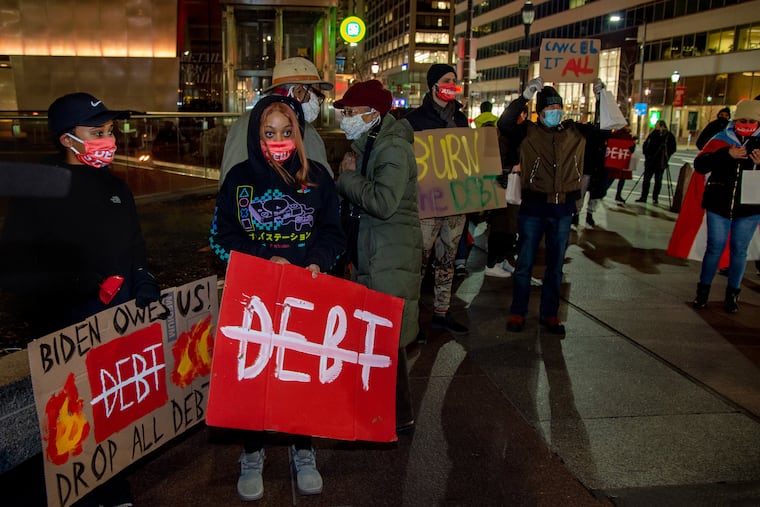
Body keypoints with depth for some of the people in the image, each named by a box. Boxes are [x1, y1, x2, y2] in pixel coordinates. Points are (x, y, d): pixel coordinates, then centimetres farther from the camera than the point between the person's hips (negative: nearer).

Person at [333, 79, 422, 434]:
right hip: (371, 252, 10)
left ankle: (401, 417, 10)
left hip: (392, 256, -10)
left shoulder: (393, 148, -16)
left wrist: (347, 178, -15)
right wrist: (349, 175, 0)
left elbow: (383, 202, -28)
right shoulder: (368, 145, 15)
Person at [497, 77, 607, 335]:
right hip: (534, 206, -3)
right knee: (525, 263, 5)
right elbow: (504, 124, -21)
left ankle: (549, 314, 25)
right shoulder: (528, 132, -5)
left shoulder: (575, 132, 6)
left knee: (555, 265, 12)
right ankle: (518, 313, 18)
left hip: (564, 208, 3)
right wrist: (524, 96, -26)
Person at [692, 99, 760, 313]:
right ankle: (703, 290, 18)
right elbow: (700, 165, -12)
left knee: (739, 250, 7)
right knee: (715, 247, 4)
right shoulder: (721, 140, -2)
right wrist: (727, 155, -23)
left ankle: (732, 294, 19)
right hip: (719, 204, -1)